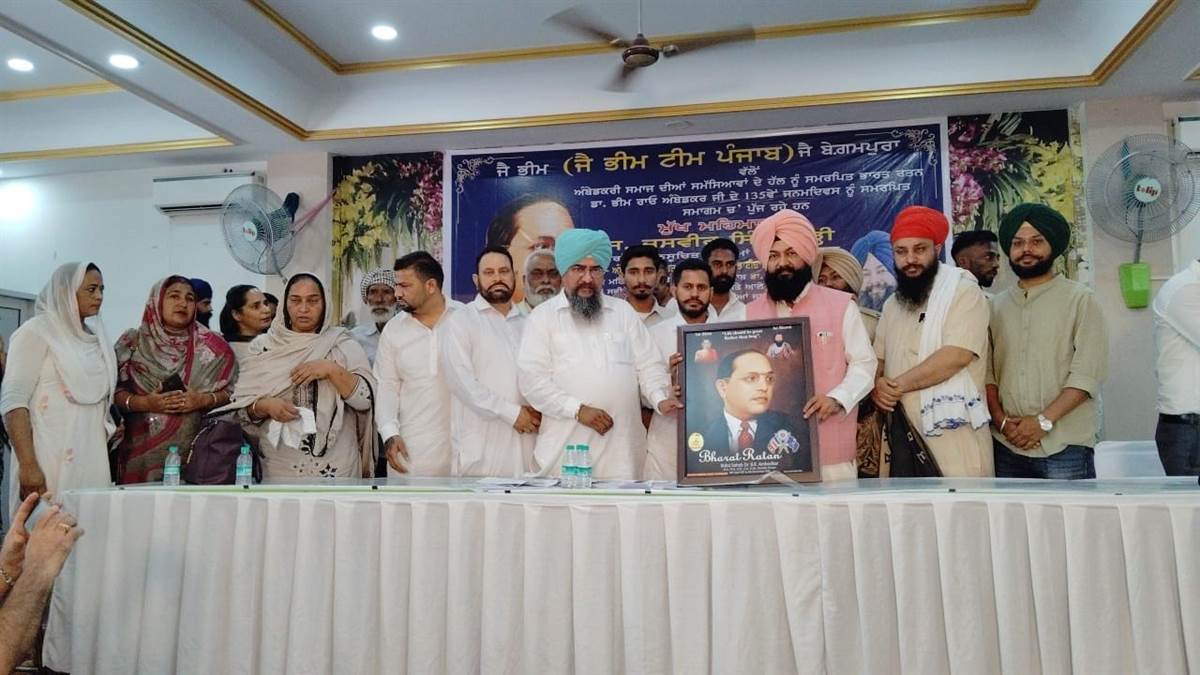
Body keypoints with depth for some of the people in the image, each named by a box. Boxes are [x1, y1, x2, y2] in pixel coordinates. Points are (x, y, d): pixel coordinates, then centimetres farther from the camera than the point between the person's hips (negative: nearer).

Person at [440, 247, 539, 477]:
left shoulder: (526, 324, 17)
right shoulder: (460, 321, 2)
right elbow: (462, 381, -9)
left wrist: (539, 410, -6)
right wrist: (512, 413, -11)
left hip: (525, 444, 4)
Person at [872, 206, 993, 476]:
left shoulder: (963, 291, -5)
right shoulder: (892, 304, 17)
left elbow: (956, 356, -17)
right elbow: (878, 358, 15)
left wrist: (897, 384, -12)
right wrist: (877, 385, -8)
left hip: (953, 433, -6)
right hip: (904, 435, 6)